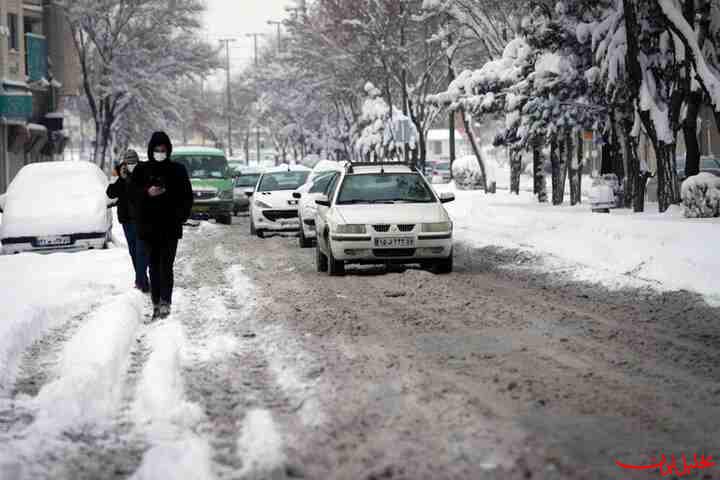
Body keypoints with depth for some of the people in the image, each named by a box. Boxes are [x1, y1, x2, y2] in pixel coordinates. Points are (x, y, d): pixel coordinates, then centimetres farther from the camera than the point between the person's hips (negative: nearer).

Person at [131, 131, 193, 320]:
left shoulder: (177, 170, 4)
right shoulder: (142, 170, 7)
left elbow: (187, 196, 6)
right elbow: (133, 191, 3)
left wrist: (181, 216, -7)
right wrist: (147, 192, -17)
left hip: (170, 227, -2)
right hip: (148, 226, 2)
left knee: (166, 265, -11)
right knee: (153, 266, 6)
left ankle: (165, 303, -15)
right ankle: (156, 304, 11)